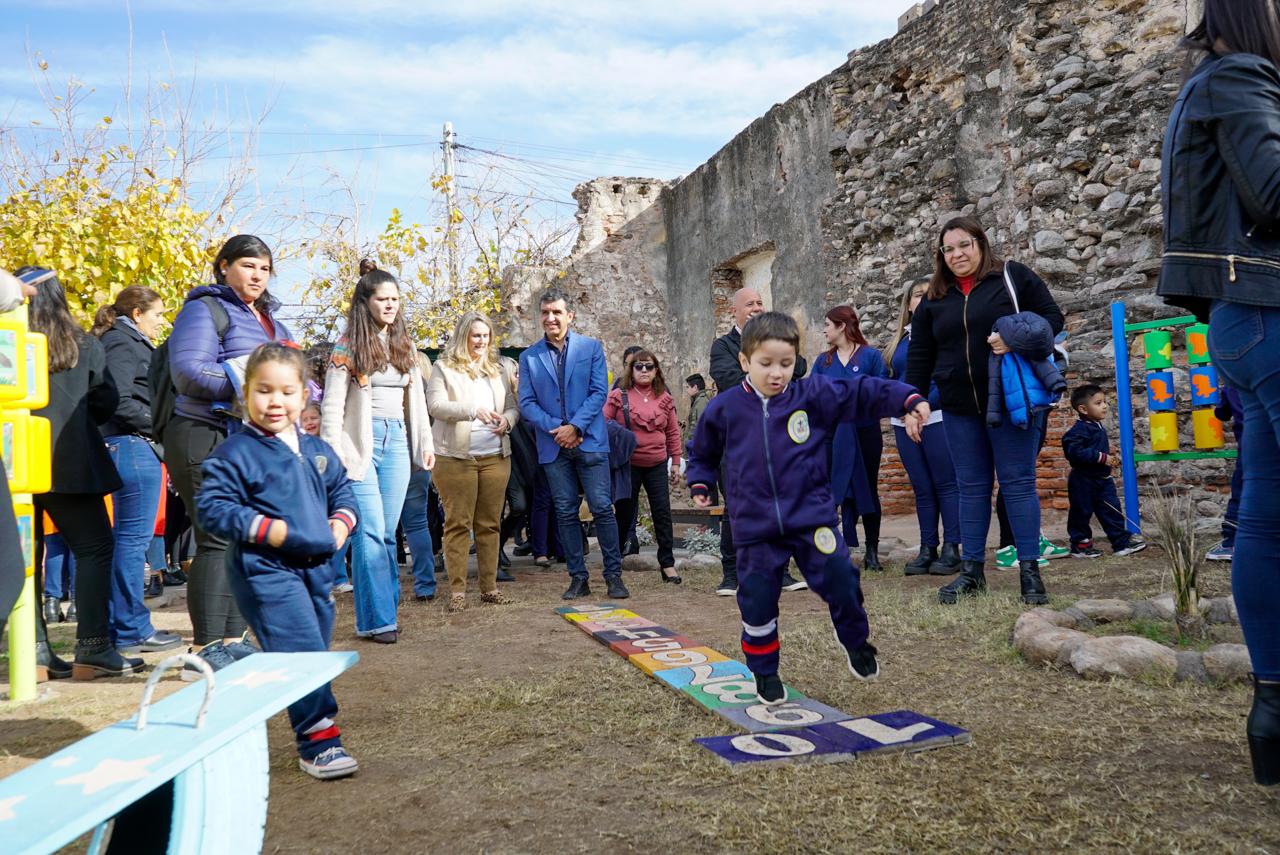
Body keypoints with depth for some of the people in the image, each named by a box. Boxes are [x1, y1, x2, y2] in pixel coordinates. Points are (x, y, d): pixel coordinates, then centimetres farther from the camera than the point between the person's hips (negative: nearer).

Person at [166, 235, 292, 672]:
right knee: (219, 538, -12)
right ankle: (204, 649, -6)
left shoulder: (270, 319, 22)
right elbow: (187, 370, -16)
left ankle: (233, 639, 19)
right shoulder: (205, 309, -4)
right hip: (207, 438, -8)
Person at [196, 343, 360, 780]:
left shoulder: (317, 450, 11)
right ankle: (318, 740, -4)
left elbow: (342, 488, 24)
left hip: (314, 566, 8)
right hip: (264, 569, -8)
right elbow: (210, 506, -13)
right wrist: (263, 528, -20)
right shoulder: (234, 453, -10)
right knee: (304, 652, -14)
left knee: (315, 653, 16)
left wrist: (342, 520, 5)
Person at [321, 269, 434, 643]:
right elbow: (332, 405, -4)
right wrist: (332, 454, -11)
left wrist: (426, 443, 14)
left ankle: (385, 610, 13)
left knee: (387, 533, 6)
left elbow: (416, 398, 19)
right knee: (371, 532, -10)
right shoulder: (348, 346, -1)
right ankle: (378, 619, -6)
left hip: (396, 441, 5)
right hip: (361, 442, -5)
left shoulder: (404, 345, 15)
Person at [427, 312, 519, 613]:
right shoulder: (445, 368, 2)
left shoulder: (496, 370, 17)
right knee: (458, 523, -3)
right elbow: (435, 405, -10)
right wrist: (473, 410, -23)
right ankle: (457, 590, 3)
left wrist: (507, 419, -5)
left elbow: (512, 405, 18)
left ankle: (489, 586, 14)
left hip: (496, 457, 4)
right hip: (456, 457, -4)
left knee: (490, 523, 7)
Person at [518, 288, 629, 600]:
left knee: (602, 508, -4)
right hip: (553, 446, 2)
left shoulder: (591, 348, 4)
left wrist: (575, 426, -14)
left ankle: (613, 575, 5)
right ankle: (578, 578, 14)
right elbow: (526, 402, 3)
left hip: (590, 442, -2)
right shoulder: (529, 356, 9)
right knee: (566, 513, 6)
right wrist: (555, 428, -11)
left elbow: (599, 392, -3)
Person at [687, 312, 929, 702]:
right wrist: (700, 483, 10)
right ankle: (765, 674, 26)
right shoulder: (724, 409, 0)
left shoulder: (814, 394, -2)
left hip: (812, 517, 0)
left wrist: (909, 400, -12)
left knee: (841, 581, -1)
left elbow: (863, 391, -2)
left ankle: (855, 641, 32)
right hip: (756, 527, 0)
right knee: (757, 602, 4)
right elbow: (703, 453, 17)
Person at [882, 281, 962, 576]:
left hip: (937, 418, -6)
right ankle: (927, 549, 13)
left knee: (946, 484, -3)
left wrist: (924, 402, -17)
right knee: (921, 488, 8)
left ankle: (951, 549, 2)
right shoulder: (901, 339, 16)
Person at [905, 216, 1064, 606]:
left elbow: (1053, 319, 0)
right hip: (959, 409, 4)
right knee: (972, 486, 8)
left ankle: (1030, 570, 7)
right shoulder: (934, 299, 10)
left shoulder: (1014, 277, 1)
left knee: (1018, 483, -1)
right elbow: (919, 357, 11)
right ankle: (972, 570, 14)